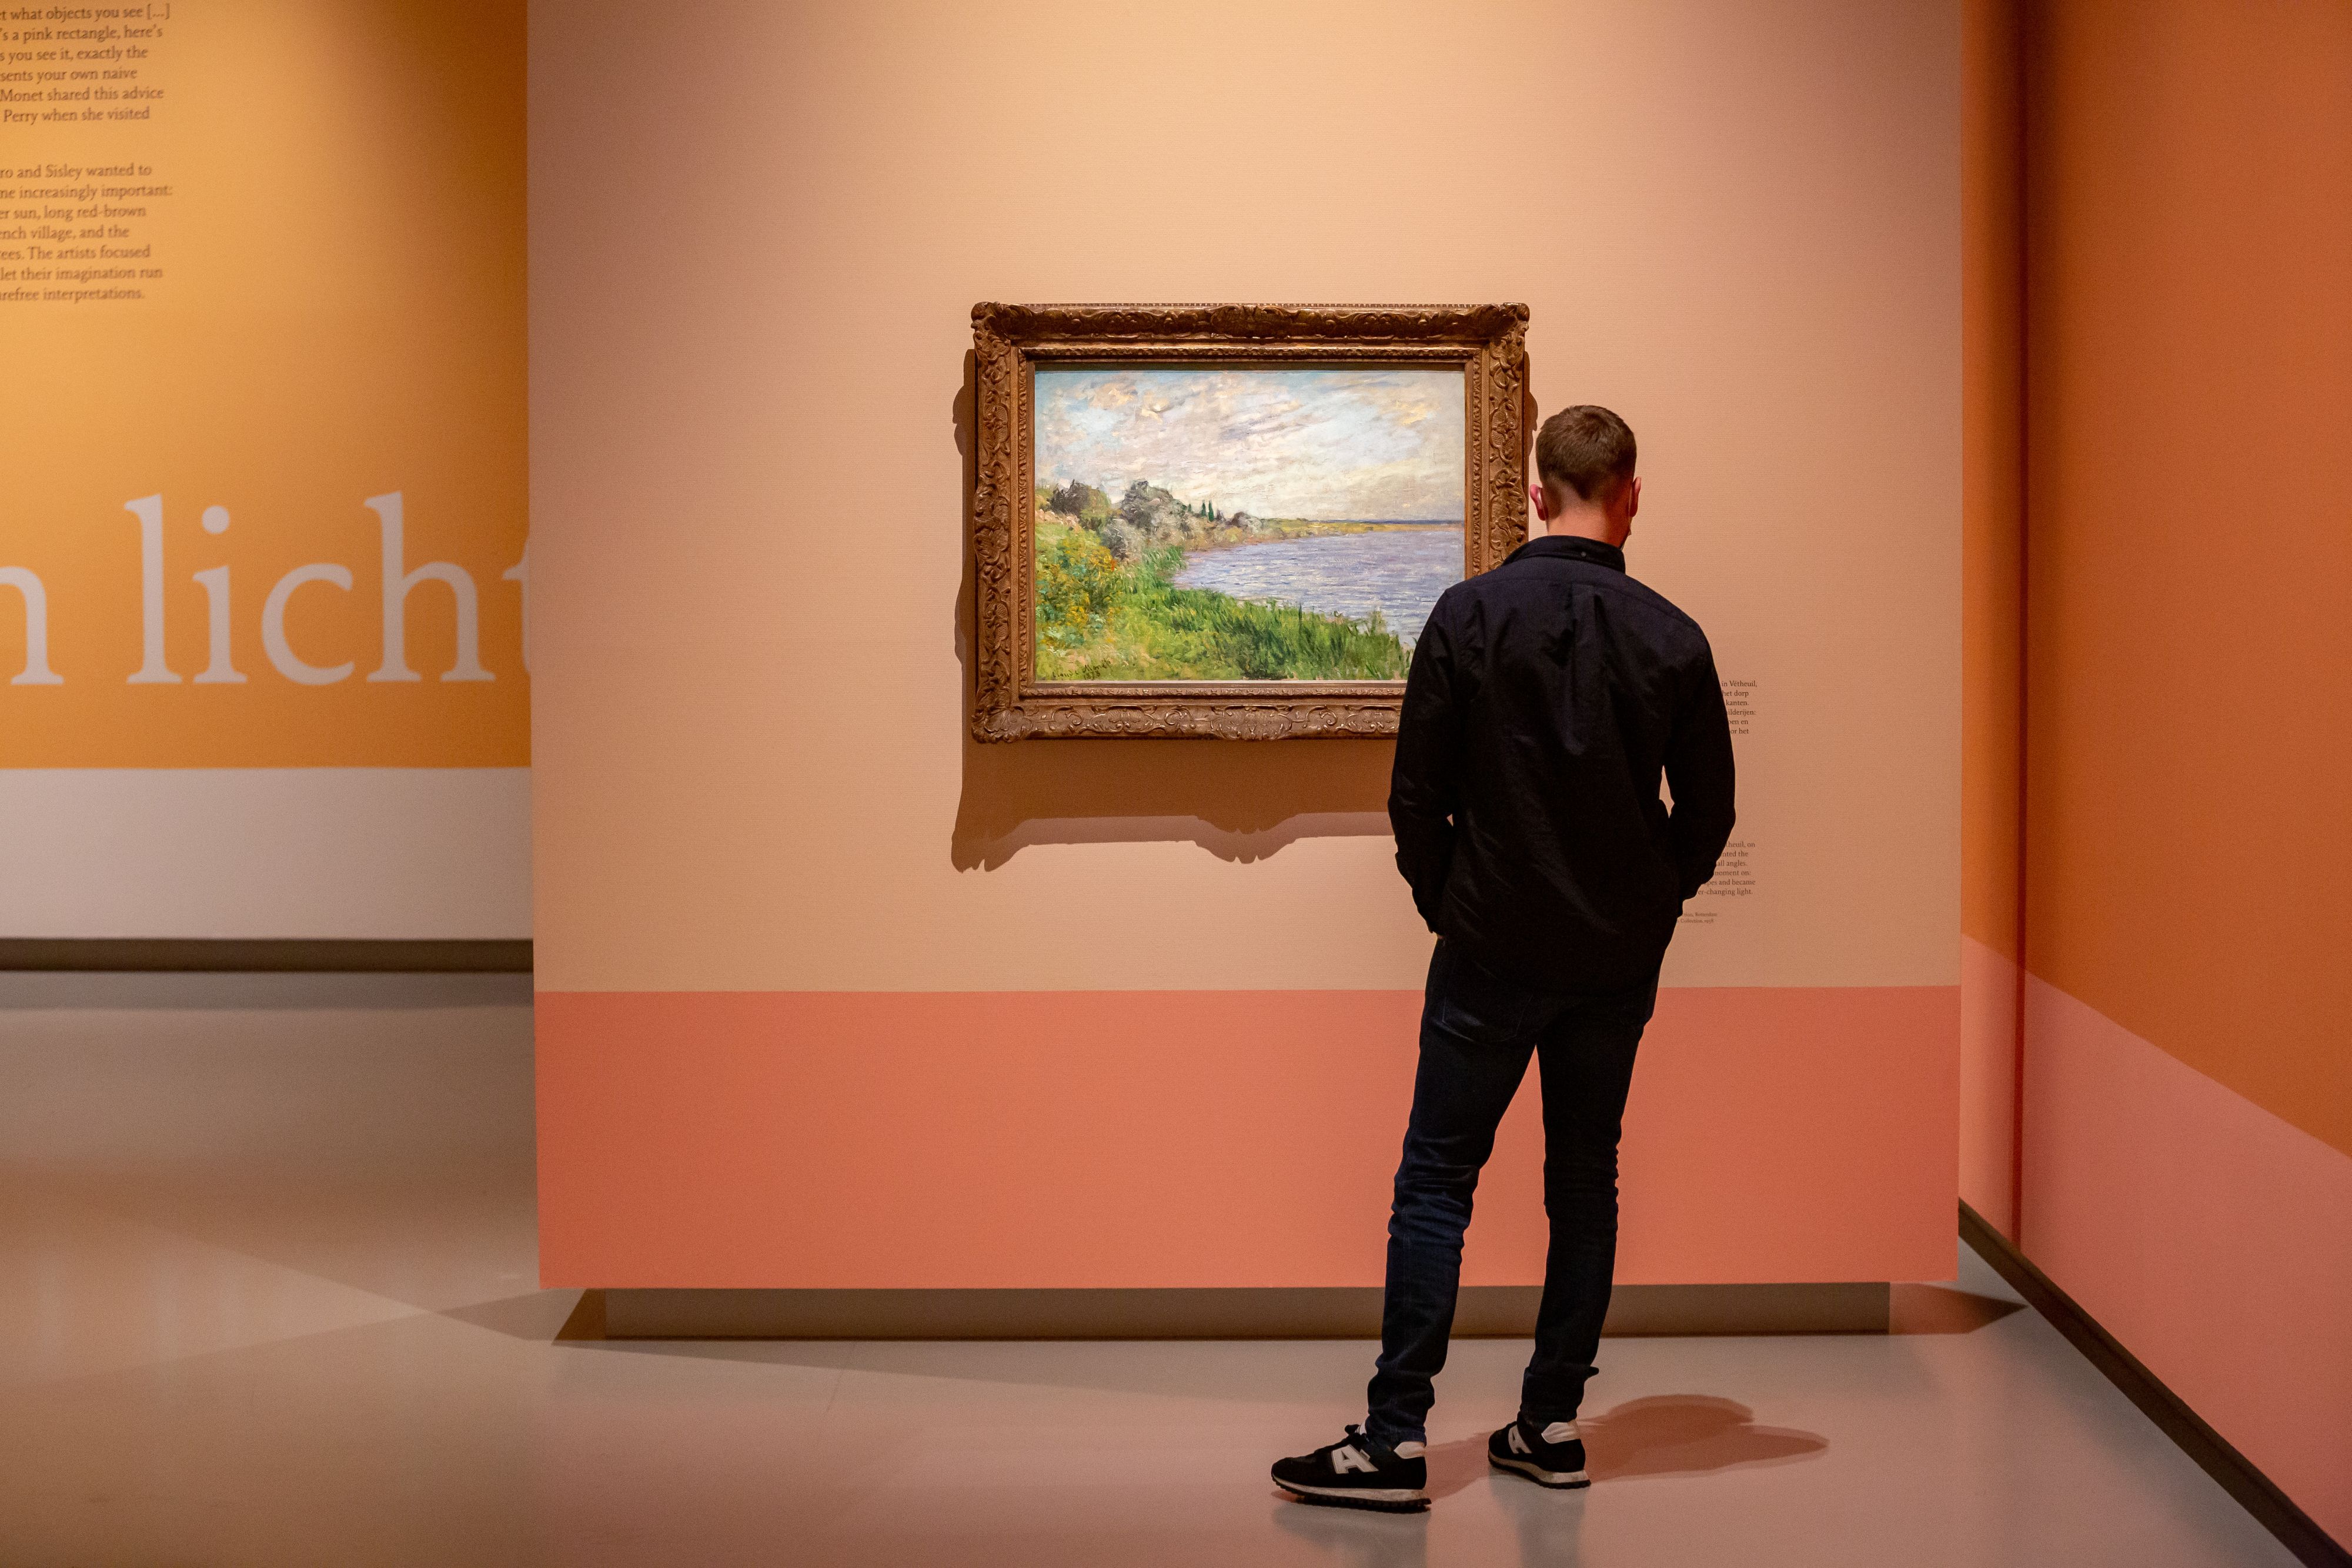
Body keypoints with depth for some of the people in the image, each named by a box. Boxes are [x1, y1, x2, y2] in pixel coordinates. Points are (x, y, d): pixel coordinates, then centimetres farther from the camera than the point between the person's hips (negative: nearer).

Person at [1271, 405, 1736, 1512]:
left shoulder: (1471, 613, -8)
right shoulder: (1674, 639, -2)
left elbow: (1416, 790, -6)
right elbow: (1708, 809, 4)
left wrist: (1446, 902, 8)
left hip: (1491, 954, -2)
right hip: (1620, 963, 3)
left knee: (1437, 1182, 1)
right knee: (1585, 1182, 12)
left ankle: (1396, 1438, -3)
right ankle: (1551, 1424, 16)